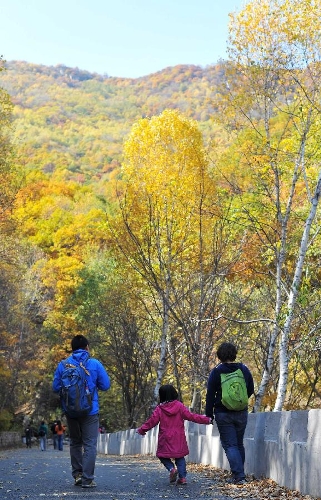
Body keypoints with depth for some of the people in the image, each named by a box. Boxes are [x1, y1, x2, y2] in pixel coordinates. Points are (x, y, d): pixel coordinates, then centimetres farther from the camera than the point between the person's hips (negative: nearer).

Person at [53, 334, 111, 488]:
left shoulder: (63, 365, -1)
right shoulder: (95, 364, -6)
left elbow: (56, 387, 2)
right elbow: (106, 385, -3)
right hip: (90, 410, -3)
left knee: (75, 442, 20)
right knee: (90, 444, 1)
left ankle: (77, 474, 18)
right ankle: (87, 479, -3)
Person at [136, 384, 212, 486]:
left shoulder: (159, 409, -4)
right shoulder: (179, 406, -1)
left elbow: (152, 421, -1)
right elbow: (190, 416, -3)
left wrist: (141, 430, 13)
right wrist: (206, 420, 4)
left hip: (165, 439, -2)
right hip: (179, 439, 2)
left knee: (163, 455, 11)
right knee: (180, 457, 12)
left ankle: (171, 468, -14)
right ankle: (182, 477, 1)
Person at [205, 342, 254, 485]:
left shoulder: (216, 371, -8)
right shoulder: (244, 369, 2)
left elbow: (210, 395, -7)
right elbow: (251, 390, 11)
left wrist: (209, 414, 0)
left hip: (223, 414, -4)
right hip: (241, 413, 4)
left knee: (230, 445, -1)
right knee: (239, 444, 16)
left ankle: (239, 476, -13)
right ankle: (239, 474, 22)